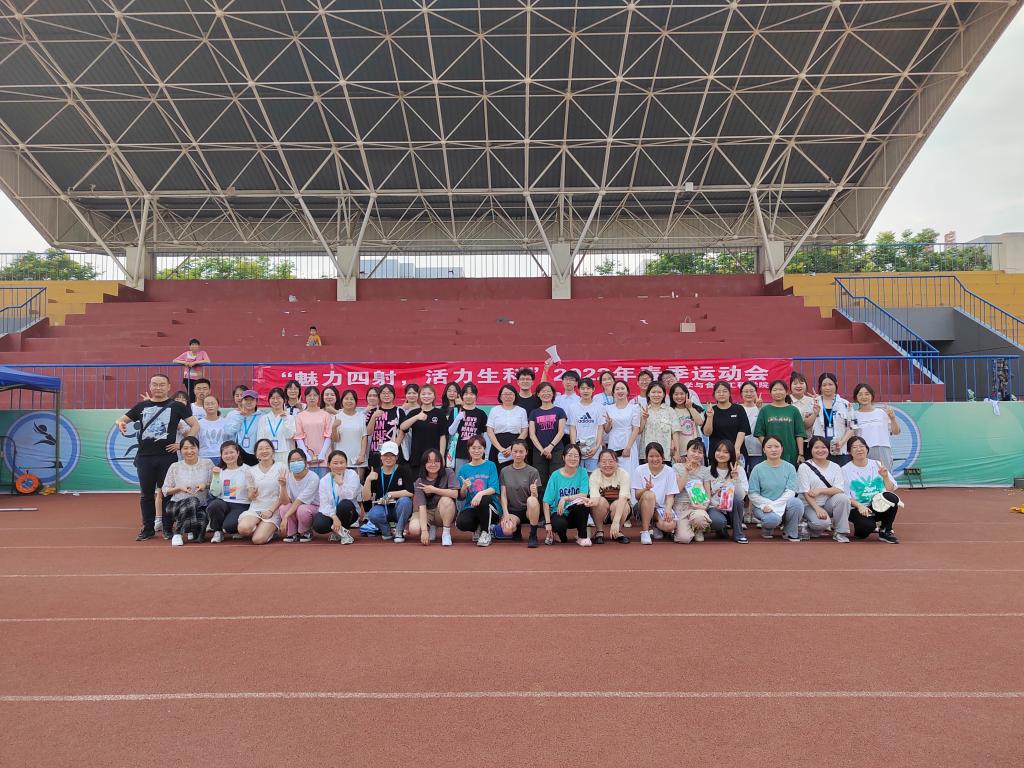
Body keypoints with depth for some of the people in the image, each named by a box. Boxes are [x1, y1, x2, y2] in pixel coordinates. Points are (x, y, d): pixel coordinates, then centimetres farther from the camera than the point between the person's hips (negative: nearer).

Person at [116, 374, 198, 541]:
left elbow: (195, 426, 1)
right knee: (146, 494, 9)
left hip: (167, 456, -3)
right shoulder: (141, 406, 12)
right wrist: (120, 422, -11)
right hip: (144, 456, 3)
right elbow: (123, 419, 13)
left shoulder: (176, 406, 3)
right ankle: (148, 529, 18)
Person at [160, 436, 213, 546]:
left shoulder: (207, 464, 3)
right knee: (193, 501, -38)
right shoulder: (175, 466, 4)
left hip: (200, 507, 0)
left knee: (198, 534, -29)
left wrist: (206, 485, -15)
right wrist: (179, 488, -11)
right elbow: (165, 490, 6)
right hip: (176, 504, 0)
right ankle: (177, 533, -19)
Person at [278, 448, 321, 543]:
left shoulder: (313, 478, -22)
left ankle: (306, 532, -2)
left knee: (302, 509, -35)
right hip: (294, 508, 4)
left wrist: (285, 517, -33)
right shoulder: (288, 477, -9)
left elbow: (299, 501, -26)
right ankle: (292, 533, 0)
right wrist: (283, 486, -30)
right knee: (282, 508, -27)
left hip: (313, 508, -3)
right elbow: (286, 502, -16)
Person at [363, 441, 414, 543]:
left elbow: (411, 492, -20)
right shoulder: (375, 473, -1)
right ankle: (386, 531, 4)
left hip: (400, 510, -1)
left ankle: (399, 532, -8)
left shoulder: (403, 470, -8)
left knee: (404, 501, -33)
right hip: (382, 509, 1)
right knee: (373, 514, -31)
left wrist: (390, 494, -20)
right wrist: (368, 480, -24)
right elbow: (366, 497, -9)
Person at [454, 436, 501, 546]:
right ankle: (477, 528, 9)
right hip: (469, 506, 1)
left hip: (489, 504, -1)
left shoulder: (490, 465, 2)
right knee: (460, 523, -30)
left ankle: (486, 533, -9)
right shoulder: (464, 469, 8)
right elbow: (461, 496, 6)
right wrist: (464, 487, -16)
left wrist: (481, 493, -29)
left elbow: (494, 489, -10)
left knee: (483, 500, -36)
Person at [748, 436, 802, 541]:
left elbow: (790, 491, -9)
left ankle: (790, 533, -3)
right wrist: (765, 505, -21)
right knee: (772, 519, -35)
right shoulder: (758, 469, -3)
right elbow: (753, 494, -4)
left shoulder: (789, 468, 1)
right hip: (763, 506, -2)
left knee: (796, 503, -31)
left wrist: (774, 506, -21)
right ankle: (767, 528, 7)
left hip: (783, 505, 2)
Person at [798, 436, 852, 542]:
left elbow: (839, 489, -9)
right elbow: (806, 493, -11)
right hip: (810, 505, -4)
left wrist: (820, 490, -21)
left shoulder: (835, 467, 6)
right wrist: (817, 509, -24)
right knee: (822, 522, -32)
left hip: (829, 504, 4)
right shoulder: (804, 467, -4)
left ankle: (840, 532, -11)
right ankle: (807, 527, 4)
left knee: (843, 498, -27)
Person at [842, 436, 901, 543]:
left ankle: (885, 531, -8)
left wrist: (885, 477, -15)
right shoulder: (845, 470, -2)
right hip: (857, 509, -3)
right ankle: (860, 529, 7)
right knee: (867, 526, -34)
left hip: (878, 507, 3)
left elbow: (891, 489, 3)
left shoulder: (877, 465, 6)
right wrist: (859, 506, -23)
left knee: (891, 497, -30)